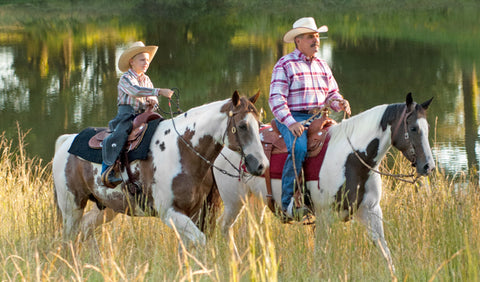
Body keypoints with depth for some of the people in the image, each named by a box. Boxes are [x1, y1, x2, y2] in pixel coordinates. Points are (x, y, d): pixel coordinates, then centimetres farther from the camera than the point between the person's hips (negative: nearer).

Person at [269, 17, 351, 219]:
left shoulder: (322, 65, 20)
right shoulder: (285, 65, -1)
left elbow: (332, 94, 24)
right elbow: (276, 99, -9)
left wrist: (340, 103, -1)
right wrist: (290, 123, -22)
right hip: (292, 118, -6)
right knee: (299, 149, -34)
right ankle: (287, 201, -29)